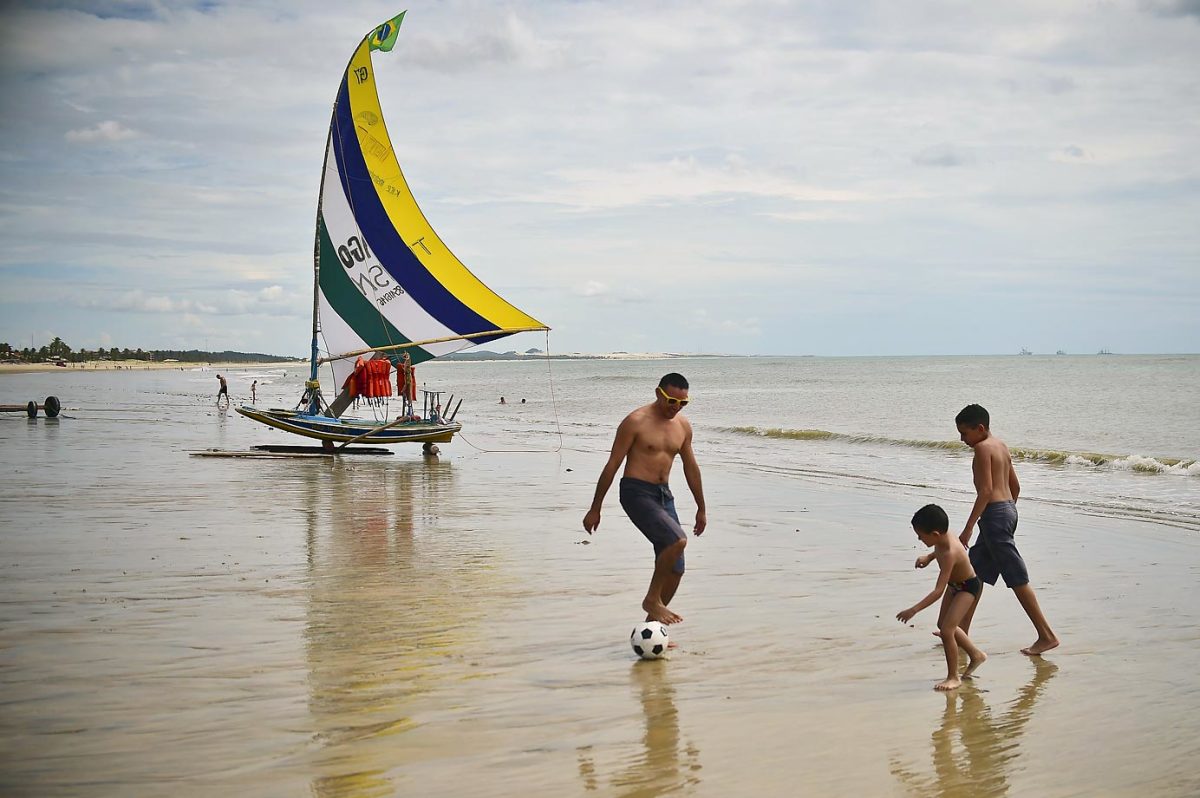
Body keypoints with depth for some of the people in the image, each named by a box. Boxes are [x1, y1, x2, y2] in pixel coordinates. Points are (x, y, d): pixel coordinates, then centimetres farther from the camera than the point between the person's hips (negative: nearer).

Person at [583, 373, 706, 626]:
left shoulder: (683, 426, 9)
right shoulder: (636, 422, -9)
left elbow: (691, 468, 20)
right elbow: (612, 465, -7)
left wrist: (701, 509, 23)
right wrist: (595, 509, -7)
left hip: (663, 494, 7)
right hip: (636, 492, -7)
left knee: (675, 569, 3)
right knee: (677, 540, -27)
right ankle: (652, 598, -8)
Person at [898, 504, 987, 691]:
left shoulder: (949, 554, -40)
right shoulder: (943, 537, -16)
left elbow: (938, 591, -43)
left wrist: (913, 610, -45)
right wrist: (928, 557, 16)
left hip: (968, 587, -10)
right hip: (954, 584, 10)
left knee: (947, 630, -18)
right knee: (943, 624, 21)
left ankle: (953, 677, -2)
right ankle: (976, 655, 38)